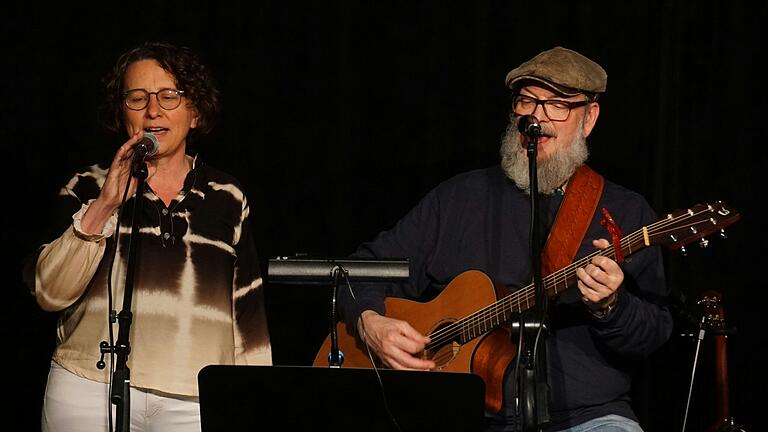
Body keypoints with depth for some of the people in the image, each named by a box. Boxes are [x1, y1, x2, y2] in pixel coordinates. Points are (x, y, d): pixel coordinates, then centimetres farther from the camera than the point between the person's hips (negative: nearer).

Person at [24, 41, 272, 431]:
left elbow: (248, 313, 13)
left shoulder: (227, 198, 11)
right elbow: (50, 293, -3)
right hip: (91, 394, -1)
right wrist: (104, 206, -10)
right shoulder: (88, 188, 8)